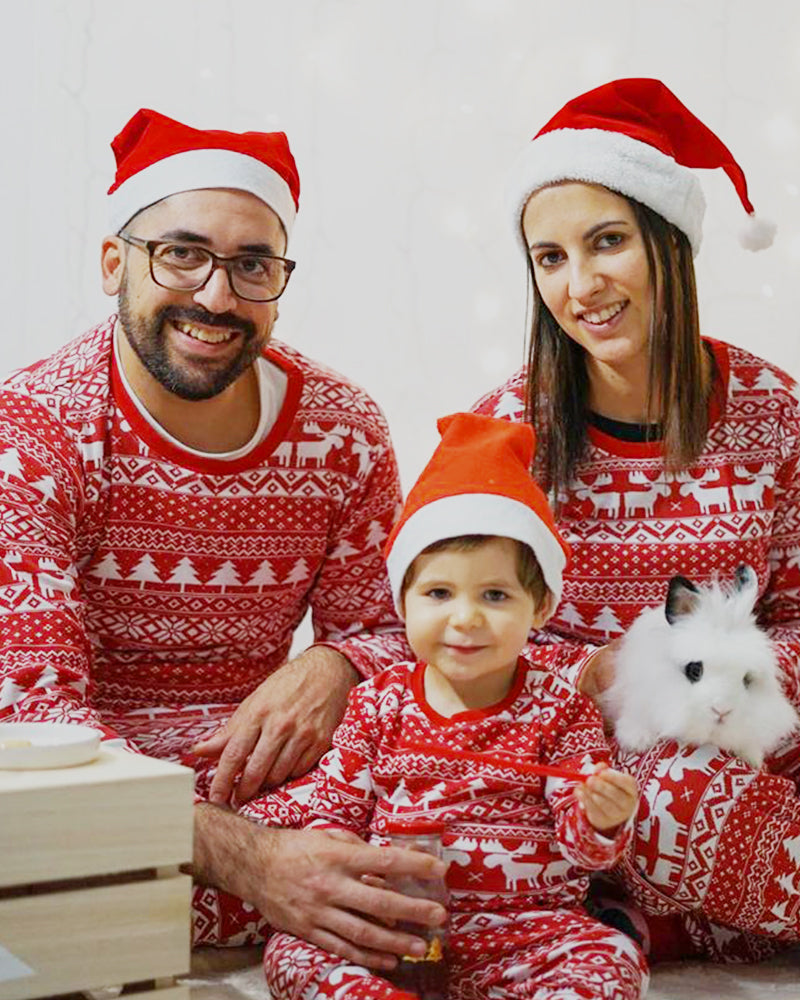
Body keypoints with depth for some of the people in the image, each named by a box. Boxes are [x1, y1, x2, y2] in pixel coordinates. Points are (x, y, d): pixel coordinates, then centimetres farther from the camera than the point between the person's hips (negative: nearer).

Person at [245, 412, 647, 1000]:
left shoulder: (560, 711, 2)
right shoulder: (379, 702, 7)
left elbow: (583, 843, 2)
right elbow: (336, 806, 11)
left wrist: (602, 820, -22)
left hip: (520, 925, -1)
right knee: (292, 950, -22)